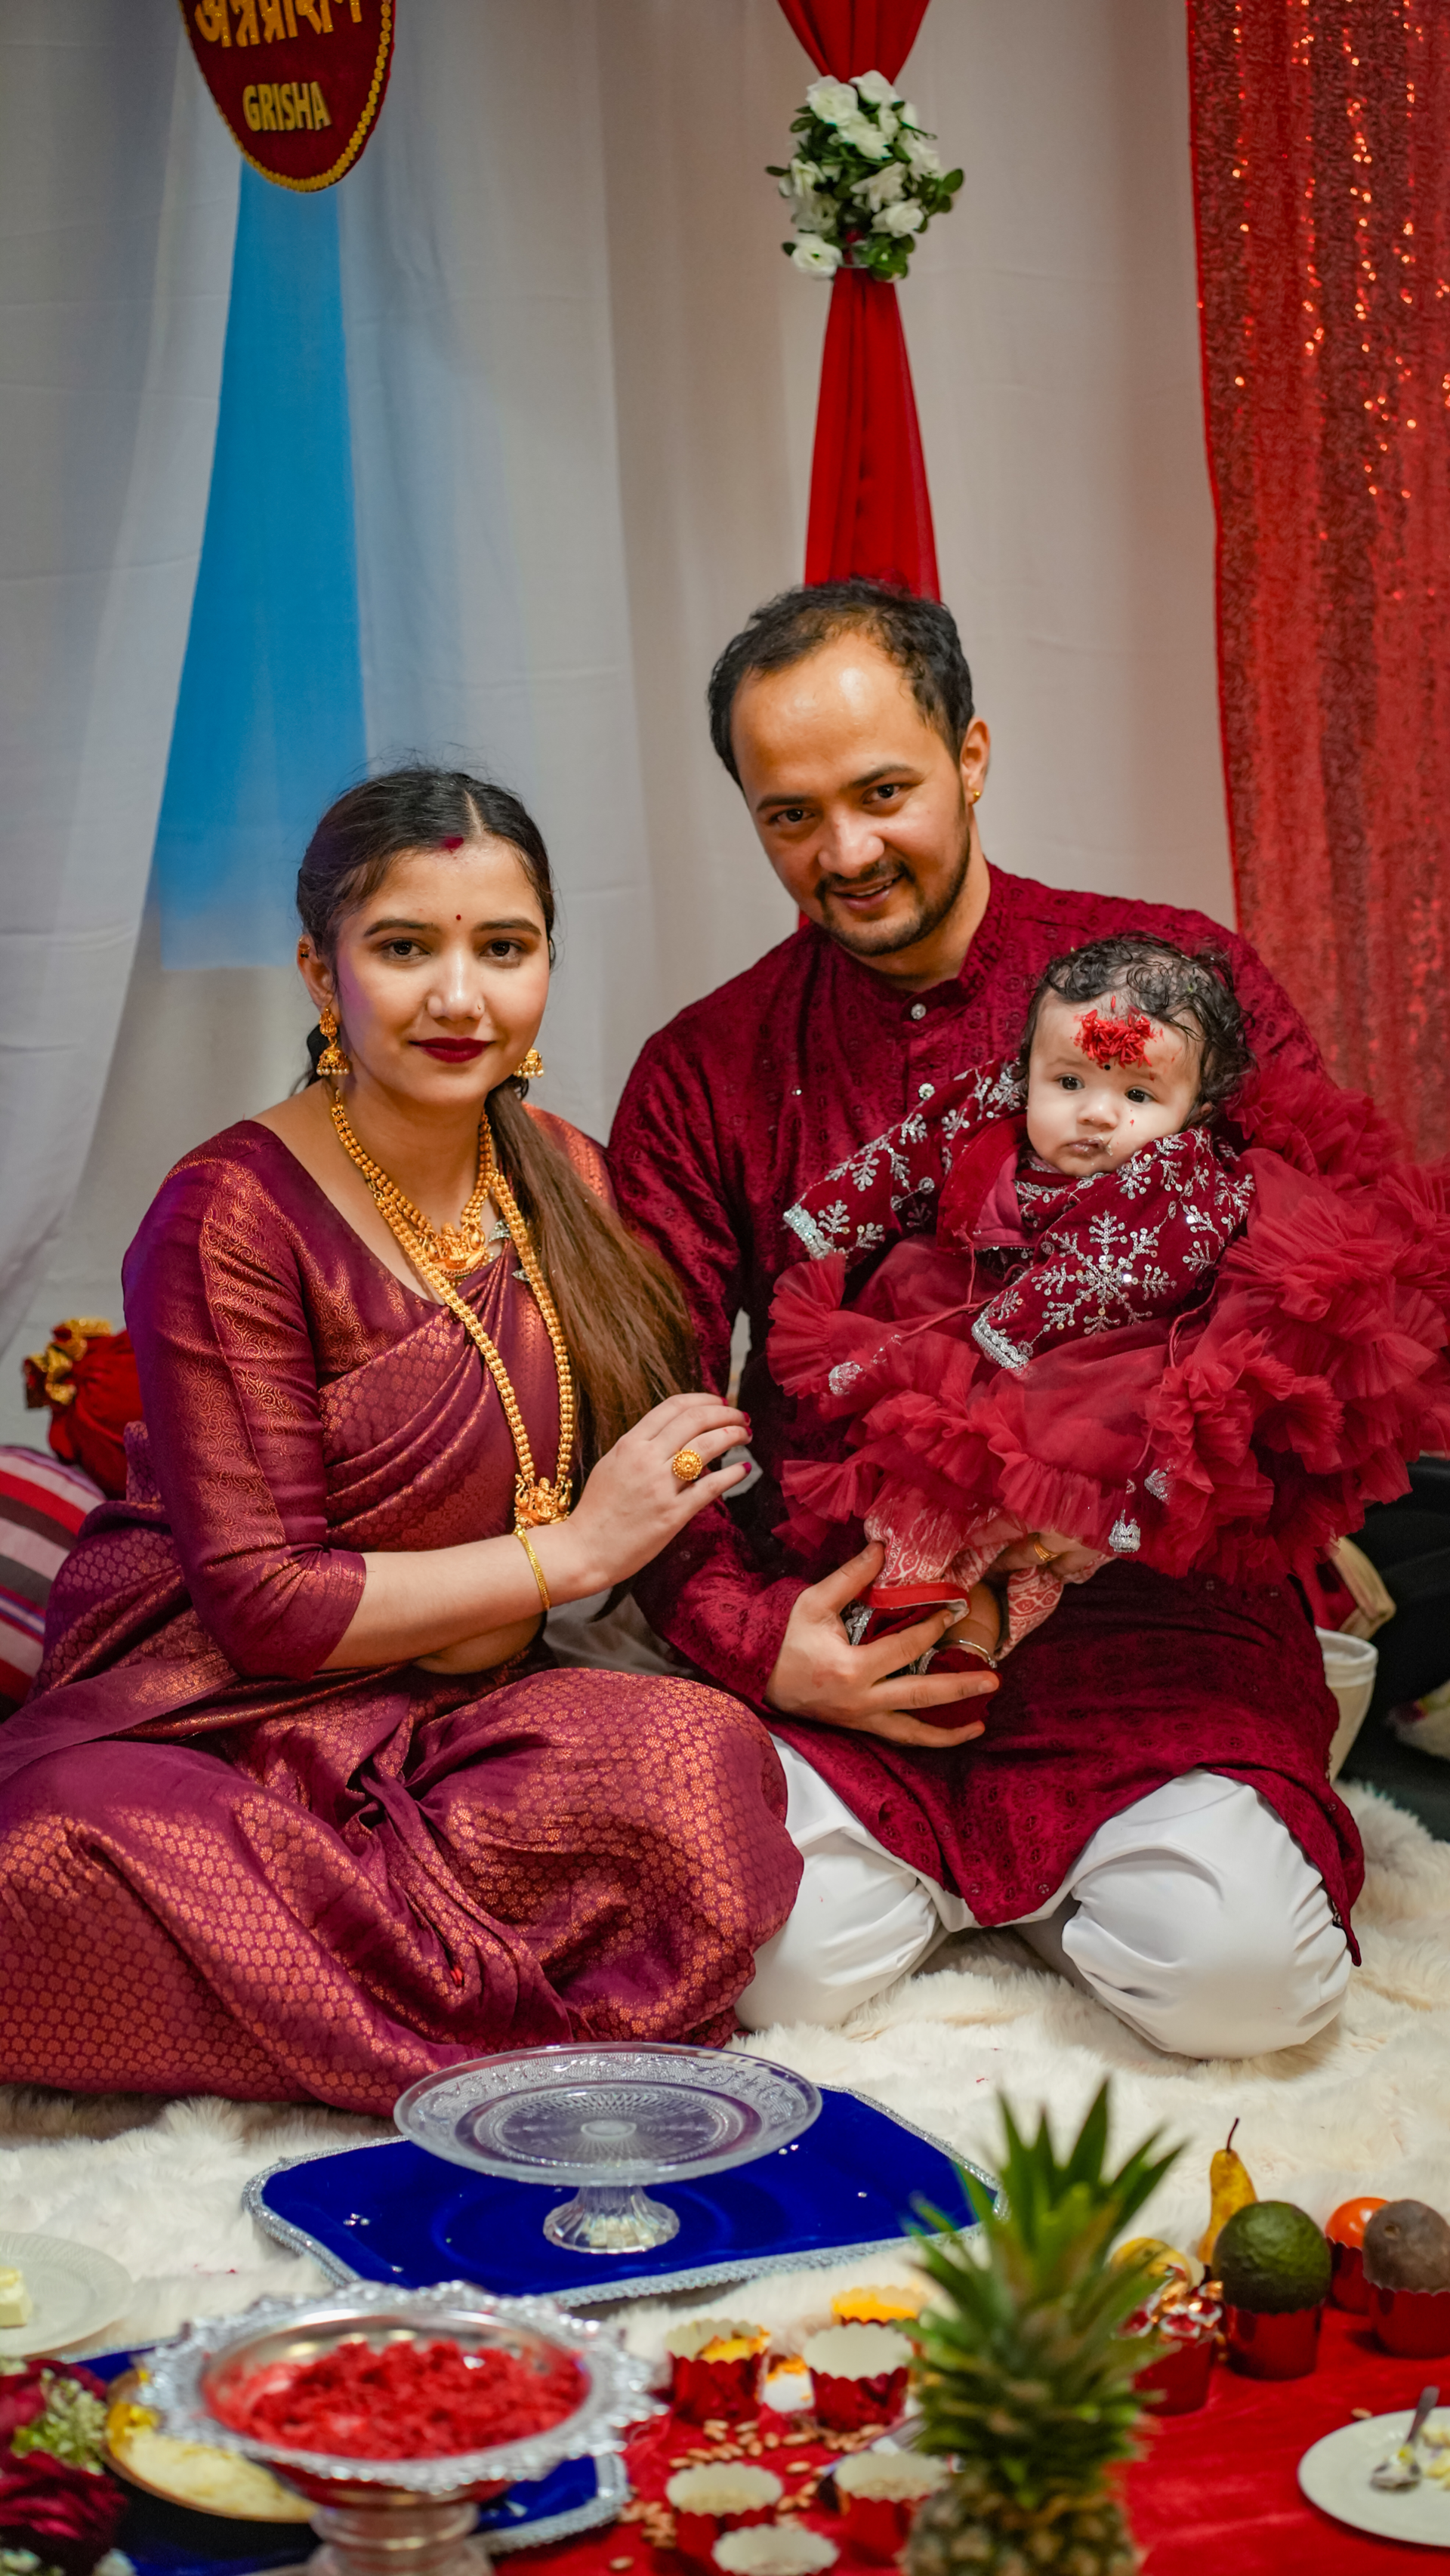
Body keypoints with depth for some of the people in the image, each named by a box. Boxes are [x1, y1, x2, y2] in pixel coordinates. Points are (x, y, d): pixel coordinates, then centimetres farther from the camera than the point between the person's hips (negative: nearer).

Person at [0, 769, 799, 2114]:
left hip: (450, 1718, 5)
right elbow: (261, 1605, -14)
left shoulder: (562, 1180, 8)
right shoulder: (231, 1219, -12)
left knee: (702, 1757, -29)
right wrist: (573, 1548, -11)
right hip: (199, 1726, -4)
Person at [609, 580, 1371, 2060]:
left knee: (1235, 1971, -22)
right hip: (841, 1636, 1)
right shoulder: (702, 1077, 5)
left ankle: (1028, 1868, 12)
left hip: (1147, 1617, -1)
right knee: (778, 1957, -22)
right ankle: (956, 1868, 13)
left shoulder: (1183, 979, 1)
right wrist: (752, 1638, -12)